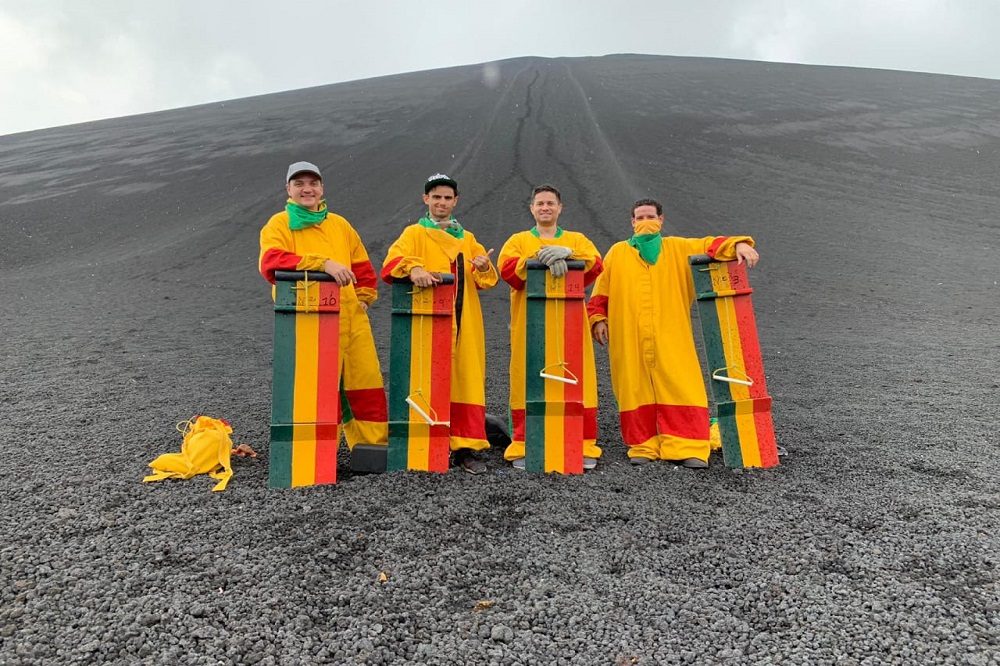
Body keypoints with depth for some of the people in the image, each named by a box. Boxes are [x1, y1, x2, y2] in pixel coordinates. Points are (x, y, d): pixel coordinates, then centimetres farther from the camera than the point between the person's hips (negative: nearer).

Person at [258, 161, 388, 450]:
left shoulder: (340, 224, 20)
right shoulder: (279, 224, 4)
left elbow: (363, 266, 27)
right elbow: (270, 262, -16)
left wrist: (364, 297, 12)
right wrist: (323, 263, -25)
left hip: (351, 316, 5)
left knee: (367, 380, 4)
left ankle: (374, 442, 17)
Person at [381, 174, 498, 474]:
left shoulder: (467, 238, 20)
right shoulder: (414, 233, 8)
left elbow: (486, 281, 14)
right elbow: (392, 261, -12)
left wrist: (484, 268, -9)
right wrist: (413, 268, -32)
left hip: (465, 324, 4)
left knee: (467, 380, 0)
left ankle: (466, 447, 7)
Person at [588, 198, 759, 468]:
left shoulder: (678, 248, 14)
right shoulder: (617, 253, 14)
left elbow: (709, 245, 2)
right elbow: (601, 292, 12)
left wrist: (738, 244, -15)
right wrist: (598, 319, 2)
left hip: (670, 336, 0)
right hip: (630, 338, 0)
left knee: (679, 387, -6)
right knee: (637, 390, 0)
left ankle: (685, 447, -3)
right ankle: (643, 447, 8)